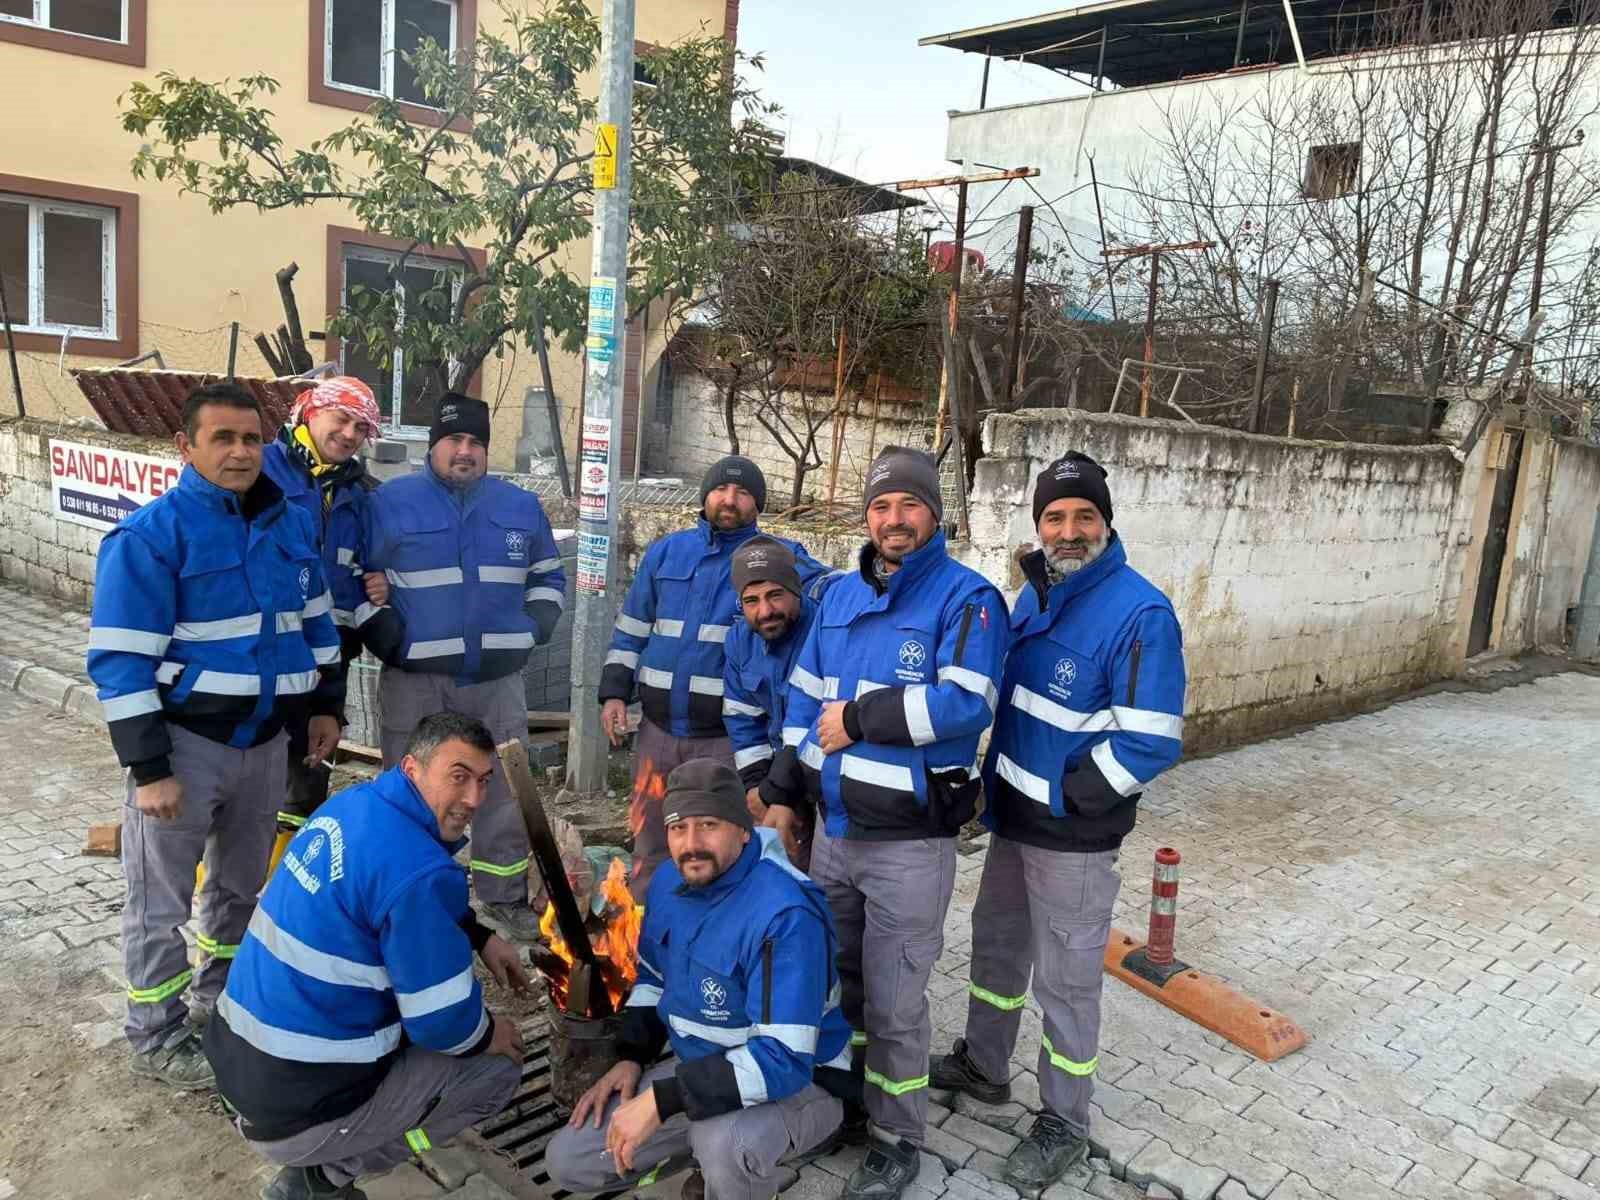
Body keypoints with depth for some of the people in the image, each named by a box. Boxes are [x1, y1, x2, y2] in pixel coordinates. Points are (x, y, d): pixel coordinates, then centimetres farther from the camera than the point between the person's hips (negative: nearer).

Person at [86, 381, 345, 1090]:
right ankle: (157, 1041, 24)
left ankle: (220, 997, 42)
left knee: (243, 882, 21)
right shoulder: (150, 534, -15)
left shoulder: (291, 524, 5)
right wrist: (148, 767, -19)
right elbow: (121, 660, -17)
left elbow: (315, 622, 17)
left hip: (265, 738, 6)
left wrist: (325, 705, 13)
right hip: (186, 742, -6)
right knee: (161, 902, 7)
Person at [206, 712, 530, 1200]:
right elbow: (443, 1023, -18)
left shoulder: (354, 804, 2)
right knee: (498, 1067, 5)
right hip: (297, 1108, -8)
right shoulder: (417, 871, -26)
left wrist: (480, 938, 12)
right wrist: (491, 1035, 2)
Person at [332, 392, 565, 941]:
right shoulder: (387, 503, 0)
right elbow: (344, 575, 2)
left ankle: (505, 897, 23)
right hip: (415, 679, -3)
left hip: (498, 678, 3)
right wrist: (378, 629, -7)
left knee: (505, 791, 9)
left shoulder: (522, 506, 11)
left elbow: (548, 576, 20)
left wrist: (534, 627, 5)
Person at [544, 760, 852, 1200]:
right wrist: (631, 1059, -2)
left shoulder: (785, 913, -31)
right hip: (699, 1071, 7)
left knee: (722, 1141, -40)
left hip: (796, 1082, -7)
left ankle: (724, 1155, -3)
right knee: (568, 1162, 4)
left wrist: (662, 1101, -33)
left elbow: (782, 1059, -34)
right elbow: (654, 978, 13)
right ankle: (716, 1159, 18)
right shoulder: (669, 881, -4)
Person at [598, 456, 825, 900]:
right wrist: (614, 691, 5)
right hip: (659, 728, 4)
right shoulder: (664, 551, 9)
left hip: (728, 736, -3)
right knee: (649, 844, 15)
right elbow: (631, 629, 14)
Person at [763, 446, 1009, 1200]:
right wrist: (783, 795, 10)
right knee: (834, 977, 22)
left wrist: (857, 719, -18)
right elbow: (804, 698, 13)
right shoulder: (840, 596, 9)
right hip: (834, 828, 7)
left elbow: (966, 705, -25)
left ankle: (897, 1139, 26)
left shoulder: (966, 597, -11)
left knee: (893, 1003, 5)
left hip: (910, 842, -6)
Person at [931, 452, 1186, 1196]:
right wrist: (993, 786, 9)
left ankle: (1064, 1126, 27)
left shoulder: (1140, 613, -21)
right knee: (997, 945, 23)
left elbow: (1152, 743, -25)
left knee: (1065, 981, 7)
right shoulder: (1035, 594, 4)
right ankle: (983, 1066, 45)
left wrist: (1058, 800, -18)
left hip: (1075, 838, -7)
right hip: (1013, 820, 8)